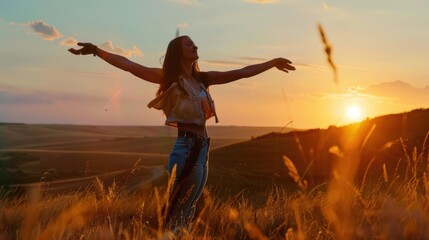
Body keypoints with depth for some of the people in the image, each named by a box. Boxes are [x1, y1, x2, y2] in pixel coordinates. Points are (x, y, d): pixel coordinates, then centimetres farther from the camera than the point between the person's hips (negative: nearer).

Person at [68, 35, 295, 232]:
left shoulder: (203, 79, 15)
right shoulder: (169, 77, -1)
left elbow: (242, 73, 20)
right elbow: (129, 65, -7)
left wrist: (272, 63, 24)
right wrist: (98, 51, -16)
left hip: (202, 148, 7)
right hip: (184, 148, -7)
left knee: (186, 211, 14)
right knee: (170, 211, -7)